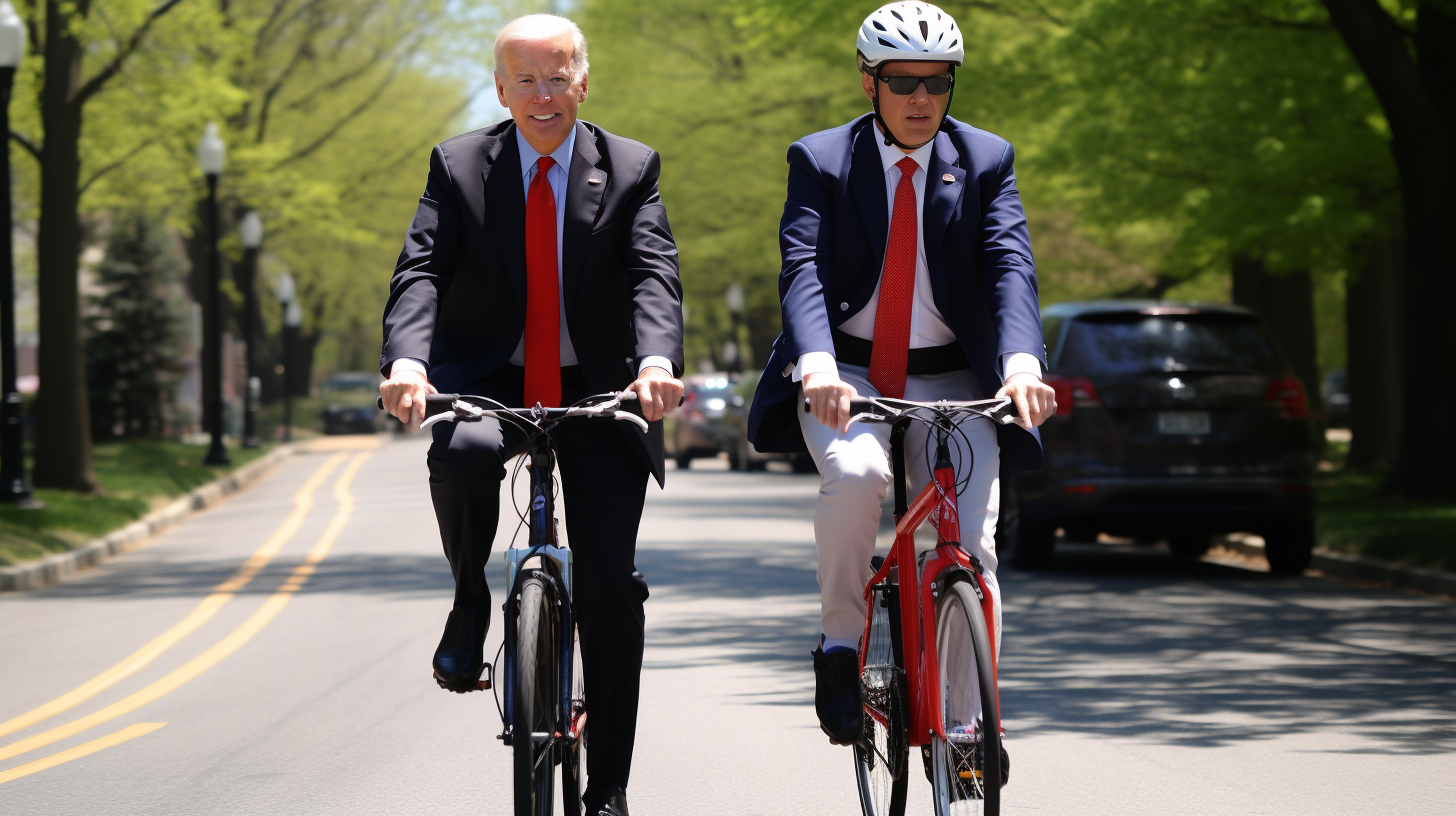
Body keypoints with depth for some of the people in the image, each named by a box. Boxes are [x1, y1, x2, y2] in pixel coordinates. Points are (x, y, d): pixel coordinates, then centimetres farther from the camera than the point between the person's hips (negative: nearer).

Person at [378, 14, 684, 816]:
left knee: (609, 584, -6)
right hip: (487, 381, 0)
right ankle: (470, 603, -7)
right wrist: (407, 359, -33)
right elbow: (419, 272, -12)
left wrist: (657, 361, -36)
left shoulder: (630, 170, -1)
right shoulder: (458, 166, -1)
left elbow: (655, 276, -15)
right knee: (461, 451, -36)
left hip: (599, 390, 0)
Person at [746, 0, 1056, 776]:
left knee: (970, 544, -14)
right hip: (844, 370, -1)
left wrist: (1021, 360, -32)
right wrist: (816, 362, -35)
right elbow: (802, 268, -15)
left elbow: (1010, 265, -12)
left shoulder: (985, 161, 1)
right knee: (854, 473, -33)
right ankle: (841, 646, -12)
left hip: (949, 377, 1)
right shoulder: (820, 160, -2)